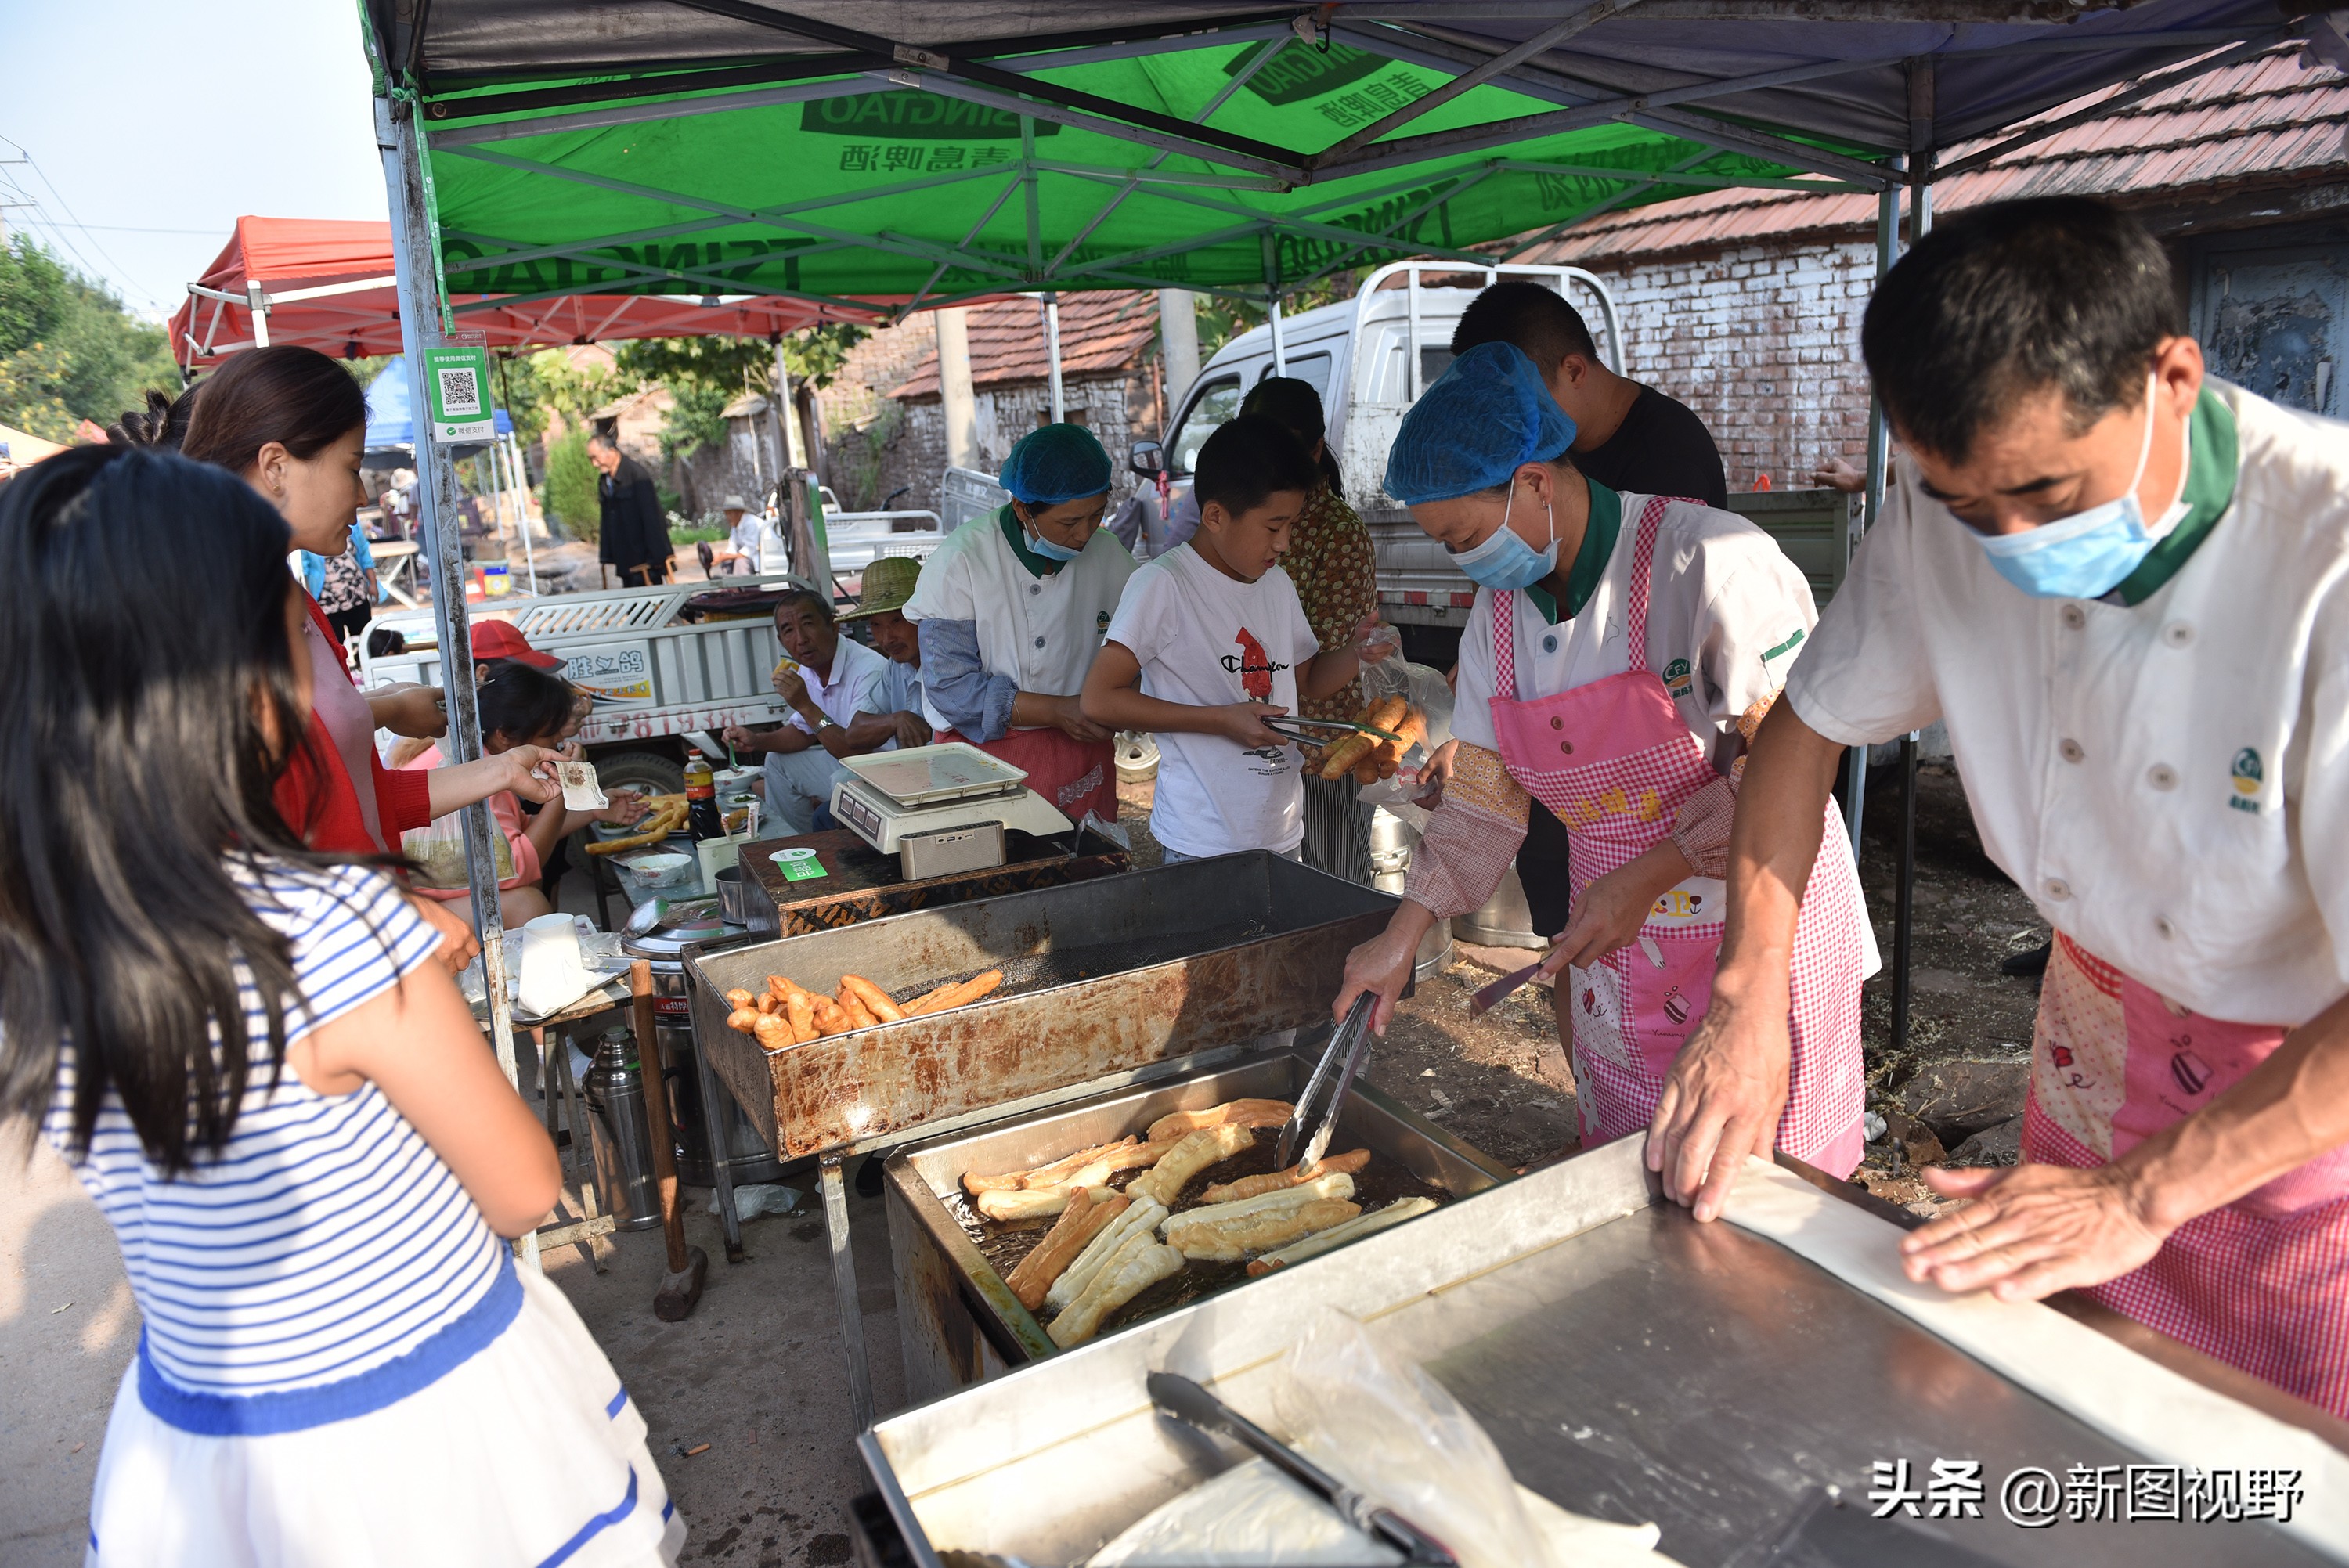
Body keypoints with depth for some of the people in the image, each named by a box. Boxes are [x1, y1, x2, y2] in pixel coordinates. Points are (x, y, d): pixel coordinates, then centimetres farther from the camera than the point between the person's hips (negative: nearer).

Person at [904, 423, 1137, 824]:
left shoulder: (1108, 556, -1)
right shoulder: (959, 562, -14)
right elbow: (951, 688, -16)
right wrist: (1057, 710, -22)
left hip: (1082, 749, 4)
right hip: (983, 750, -3)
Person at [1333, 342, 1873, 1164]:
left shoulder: (1712, 558, -19)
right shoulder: (1499, 608, 3)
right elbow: (1484, 792, 7)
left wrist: (1644, 880, -20)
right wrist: (1402, 936, 2)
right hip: (1614, 944, 6)